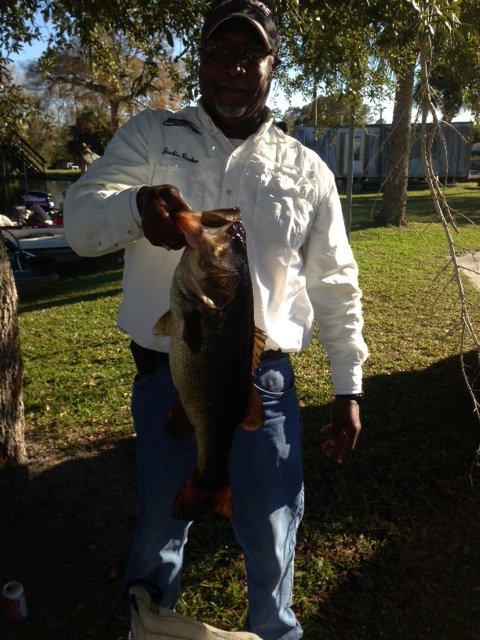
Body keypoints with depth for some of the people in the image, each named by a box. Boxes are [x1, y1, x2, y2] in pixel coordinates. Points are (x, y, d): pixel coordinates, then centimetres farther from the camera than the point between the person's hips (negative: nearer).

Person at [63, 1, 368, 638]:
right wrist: (137, 204, -35)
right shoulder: (149, 135, 1)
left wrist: (348, 389, 6)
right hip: (164, 378, 0)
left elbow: (336, 287, 8)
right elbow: (80, 219, -11)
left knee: (272, 538, 17)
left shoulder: (308, 170, 4)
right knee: (159, 529, 20)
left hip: (265, 384, 1)